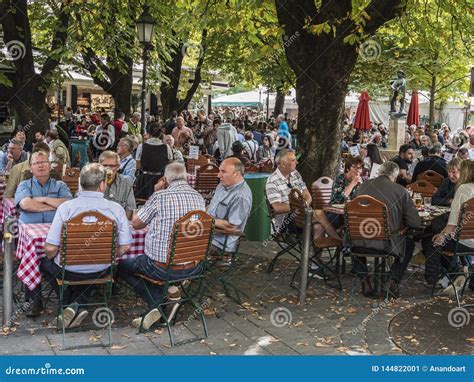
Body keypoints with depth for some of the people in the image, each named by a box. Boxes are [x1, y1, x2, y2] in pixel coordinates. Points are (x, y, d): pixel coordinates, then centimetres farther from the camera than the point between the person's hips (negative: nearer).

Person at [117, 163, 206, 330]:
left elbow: (136, 224, 3)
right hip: (193, 268, 4)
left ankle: (159, 302, 5)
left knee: (121, 265, 18)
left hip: (162, 268, -4)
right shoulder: (199, 197, 3)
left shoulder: (160, 196, -11)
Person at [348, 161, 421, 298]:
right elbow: (416, 222, -3)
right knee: (409, 244, 30)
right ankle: (394, 281, 18)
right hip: (387, 242, -2)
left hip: (362, 240, 2)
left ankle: (365, 282, 28)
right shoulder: (400, 191, -4)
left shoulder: (364, 185, 6)